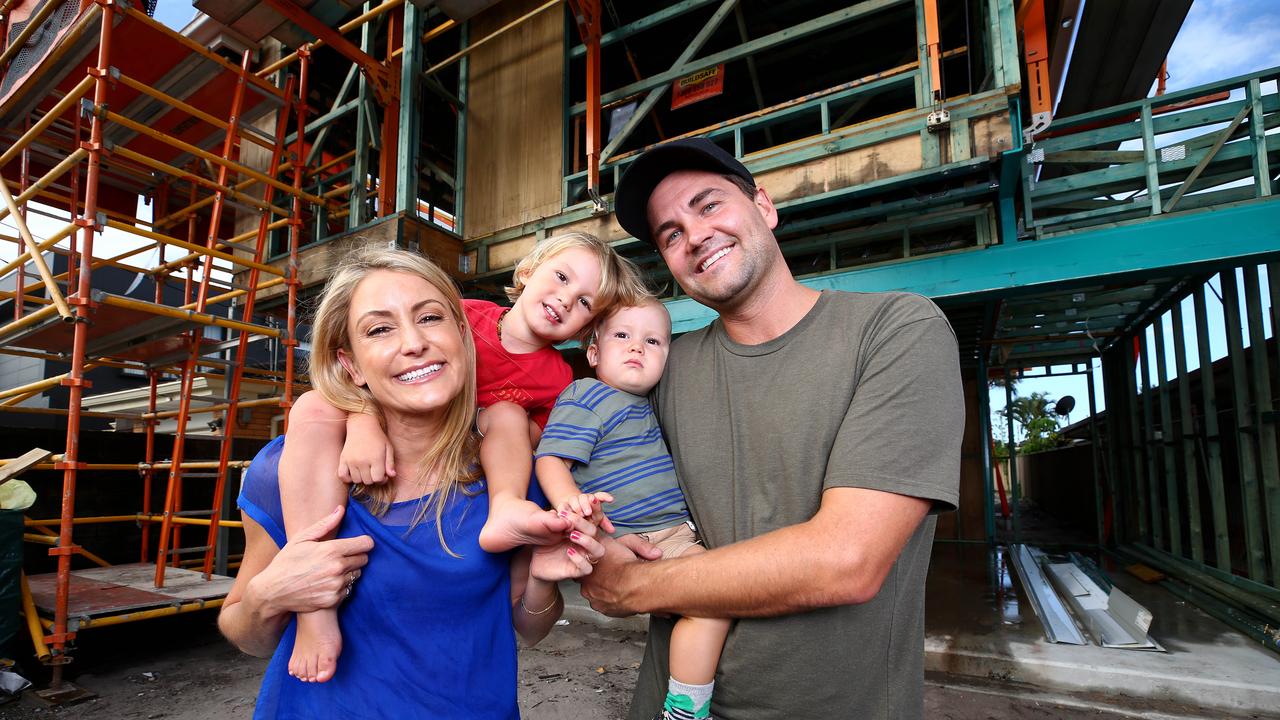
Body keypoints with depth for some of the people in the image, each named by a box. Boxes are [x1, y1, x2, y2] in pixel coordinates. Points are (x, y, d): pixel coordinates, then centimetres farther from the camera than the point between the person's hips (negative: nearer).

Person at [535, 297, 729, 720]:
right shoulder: (585, 396, -10)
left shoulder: (648, 406, 16)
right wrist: (568, 500, -36)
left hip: (675, 530, 10)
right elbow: (550, 458, -18)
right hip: (631, 540, -9)